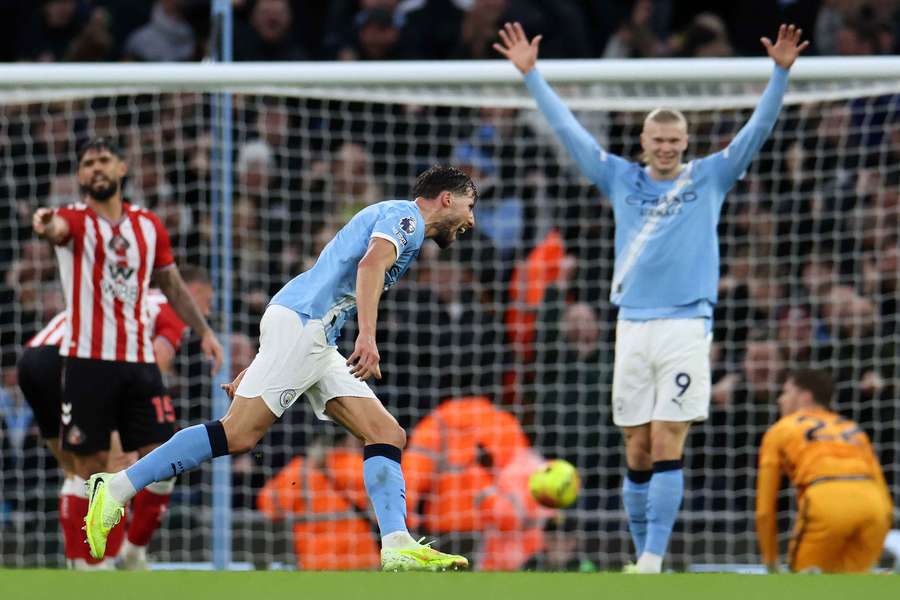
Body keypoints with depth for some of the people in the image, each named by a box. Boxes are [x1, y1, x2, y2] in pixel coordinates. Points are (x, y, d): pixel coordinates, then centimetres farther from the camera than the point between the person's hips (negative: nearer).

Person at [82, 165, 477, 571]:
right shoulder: (404, 215, 2)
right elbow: (370, 264, -21)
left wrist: (258, 369, 26)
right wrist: (367, 337, -34)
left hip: (317, 346, 10)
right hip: (300, 326, -10)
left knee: (387, 435, 1)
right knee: (238, 434, -18)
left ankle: (397, 546, -10)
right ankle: (116, 489, -15)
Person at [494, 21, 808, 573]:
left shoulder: (709, 179, 6)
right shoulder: (621, 179, 13)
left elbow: (757, 129, 0)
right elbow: (568, 128, 15)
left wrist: (781, 74, -12)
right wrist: (531, 73, 14)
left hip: (685, 326, -3)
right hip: (633, 326, 3)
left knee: (666, 450, -10)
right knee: (638, 456, 4)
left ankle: (653, 562, -14)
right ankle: (641, 560, 8)